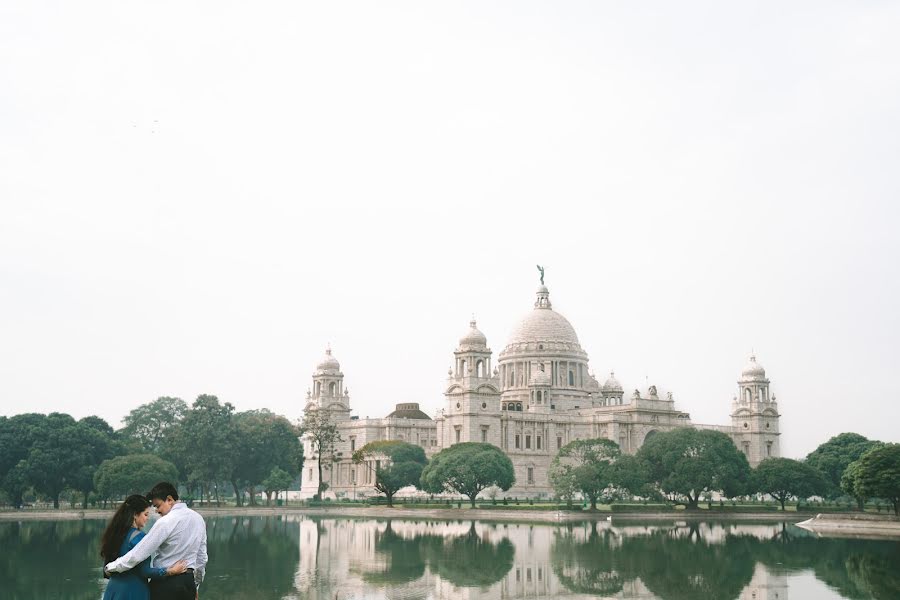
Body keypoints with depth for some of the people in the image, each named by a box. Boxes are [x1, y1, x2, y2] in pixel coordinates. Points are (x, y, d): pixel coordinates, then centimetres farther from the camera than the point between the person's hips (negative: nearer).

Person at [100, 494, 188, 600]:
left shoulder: (114, 533, 8)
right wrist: (171, 571, -17)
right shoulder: (138, 537, -16)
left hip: (113, 588, 8)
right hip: (133, 591, -8)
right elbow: (145, 571, -18)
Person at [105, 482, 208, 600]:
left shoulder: (166, 522, -15)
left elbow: (138, 554, -17)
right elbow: (202, 557, 15)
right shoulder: (198, 519, 7)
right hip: (188, 582, 7)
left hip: (165, 583, -7)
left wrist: (111, 567, -6)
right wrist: (196, 585, 24)